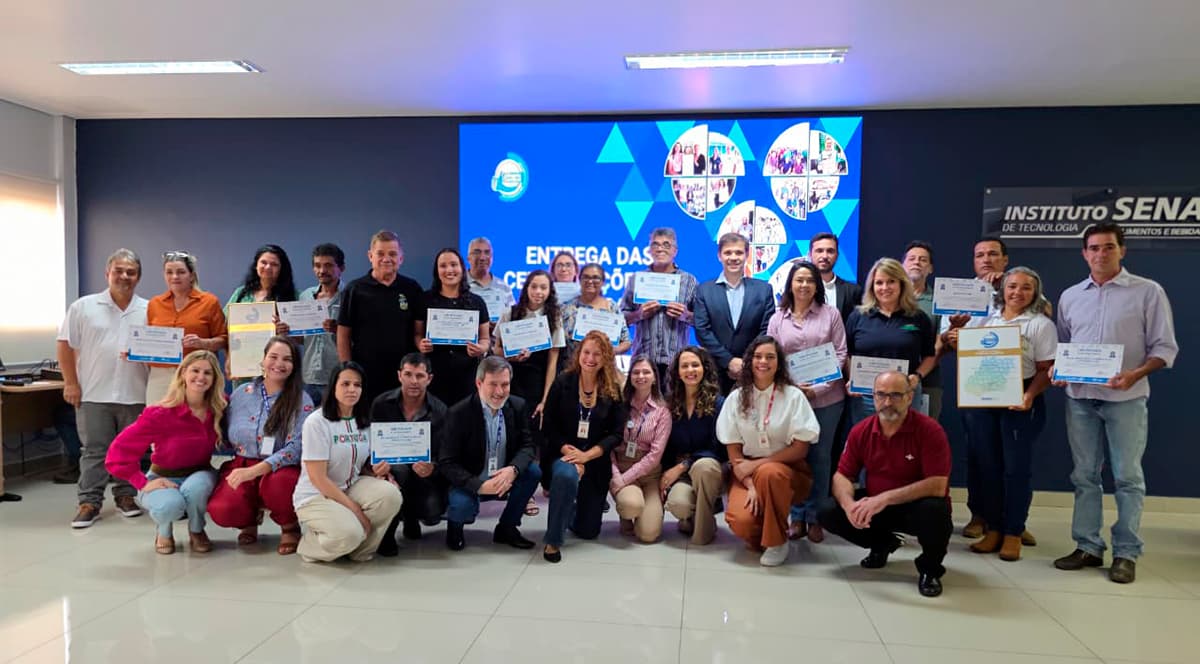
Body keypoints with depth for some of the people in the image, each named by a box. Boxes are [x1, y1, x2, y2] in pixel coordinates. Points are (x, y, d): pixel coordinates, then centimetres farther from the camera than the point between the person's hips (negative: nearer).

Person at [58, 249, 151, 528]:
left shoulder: (148, 311, 4)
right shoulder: (84, 307, 1)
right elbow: (65, 345, 2)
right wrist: (70, 383, -2)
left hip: (135, 395, 2)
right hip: (94, 393, -1)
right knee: (94, 450, 4)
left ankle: (125, 495, 23)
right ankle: (89, 502, 12)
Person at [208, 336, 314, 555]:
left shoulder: (302, 401, -5)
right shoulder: (241, 393, 6)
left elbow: (296, 448, -14)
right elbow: (230, 437, 13)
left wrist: (254, 471, -25)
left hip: (281, 470, -2)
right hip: (242, 465, 3)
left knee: (277, 482, -38)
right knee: (221, 510, -27)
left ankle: (290, 527, -4)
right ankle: (251, 518, 12)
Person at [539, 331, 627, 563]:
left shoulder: (614, 389, -3)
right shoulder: (562, 383, -6)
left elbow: (616, 433, -6)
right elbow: (548, 426, -6)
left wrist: (586, 455, -19)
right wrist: (568, 452, -20)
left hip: (596, 461, 2)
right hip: (562, 454, -2)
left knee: (588, 530, 7)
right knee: (566, 475, -40)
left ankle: (577, 505, 43)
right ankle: (553, 541, -21)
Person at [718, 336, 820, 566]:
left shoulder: (793, 396, -6)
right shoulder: (736, 398, 0)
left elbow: (800, 449, -9)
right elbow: (734, 452, -1)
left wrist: (756, 464, -16)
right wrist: (750, 486, -16)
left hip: (788, 471, -1)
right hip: (747, 473, 1)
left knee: (769, 473, -37)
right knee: (739, 520, -28)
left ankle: (777, 541, -12)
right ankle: (758, 535, 11)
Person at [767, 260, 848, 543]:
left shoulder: (830, 313, 3)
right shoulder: (777, 319, 8)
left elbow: (840, 354, 0)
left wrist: (819, 388, -11)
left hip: (826, 398, -1)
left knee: (820, 456, 6)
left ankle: (814, 517, 16)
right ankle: (797, 517, 16)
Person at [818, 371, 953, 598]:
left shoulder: (930, 430, -19)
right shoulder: (861, 431, -6)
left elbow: (938, 485, -26)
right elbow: (842, 476, -4)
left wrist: (885, 498, -35)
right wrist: (849, 504, -28)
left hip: (916, 505, -4)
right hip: (874, 505, 4)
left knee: (935, 511, -38)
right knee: (829, 512, -15)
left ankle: (930, 568, -4)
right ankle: (882, 544, 15)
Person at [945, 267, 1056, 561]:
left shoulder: (1041, 324, 0)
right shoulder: (986, 319, 12)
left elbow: (1045, 370, -5)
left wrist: (1030, 395, -21)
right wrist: (958, 343, -1)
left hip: (1019, 402, -4)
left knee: (1016, 467, 2)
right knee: (986, 465, 8)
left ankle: (1013, 533, 13)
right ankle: (992, 529, 19)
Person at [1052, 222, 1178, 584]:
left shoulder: (1148, 292, -1)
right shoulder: (1070, 296, 10)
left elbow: (1165, 347, -3)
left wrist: (1135, 374, -19)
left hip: (1126, 399, -3)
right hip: (1080, 398, 4)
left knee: (1128, 477, 3)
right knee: (1084, 475, 8)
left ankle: (1126, 553, 12)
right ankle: (1088, 547, 17)